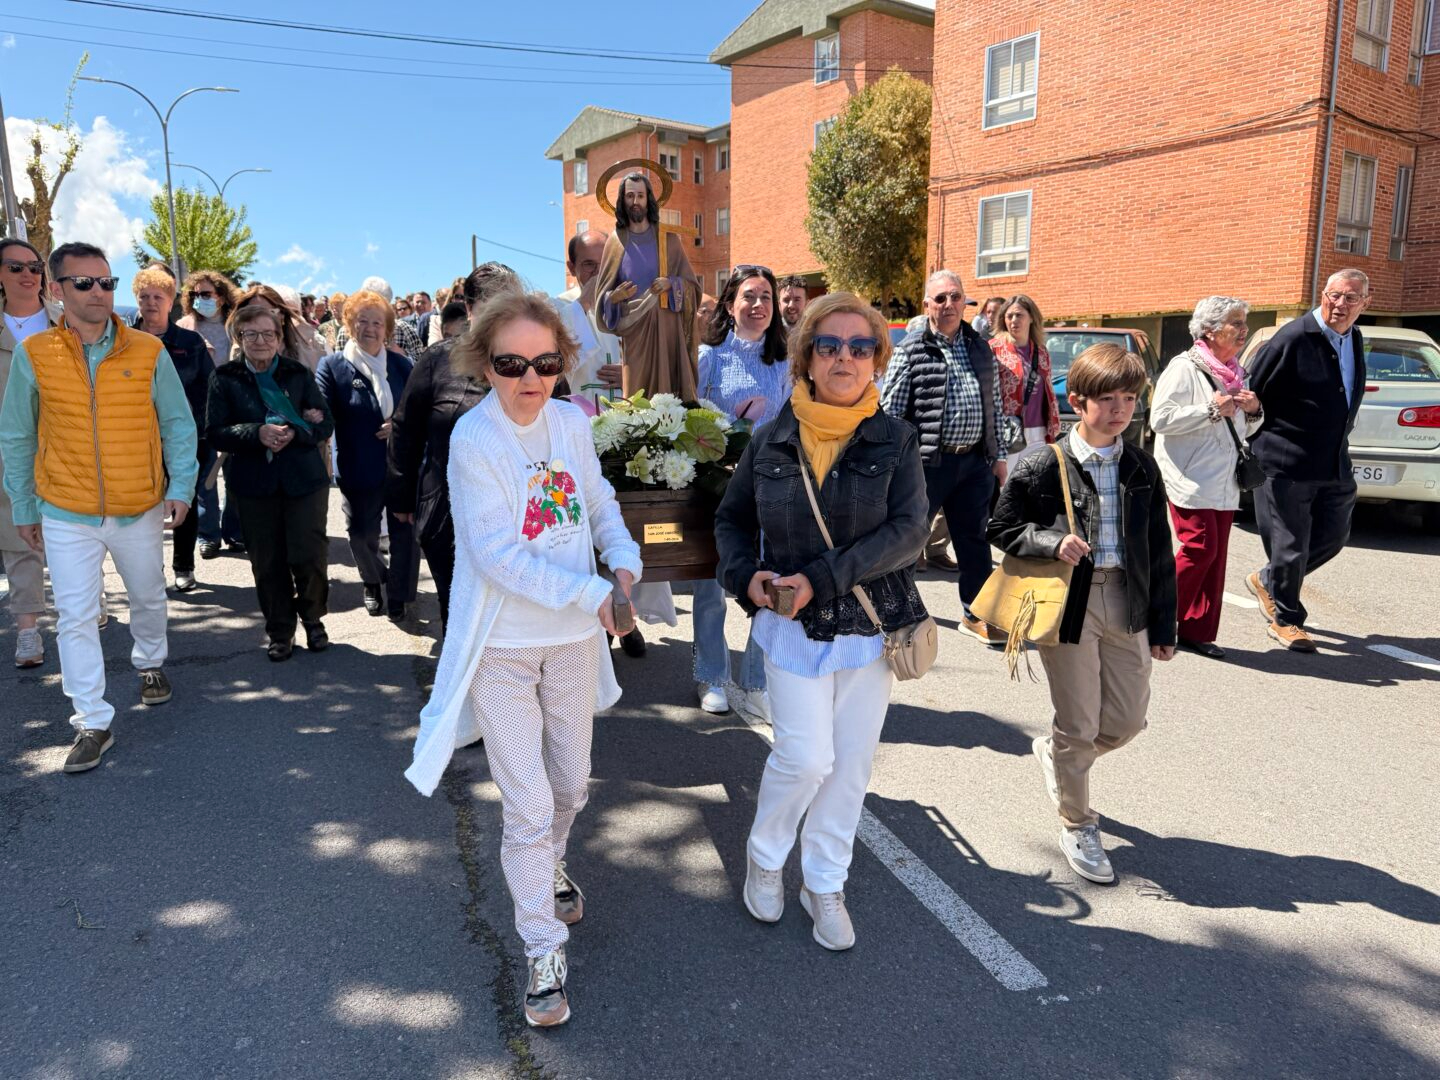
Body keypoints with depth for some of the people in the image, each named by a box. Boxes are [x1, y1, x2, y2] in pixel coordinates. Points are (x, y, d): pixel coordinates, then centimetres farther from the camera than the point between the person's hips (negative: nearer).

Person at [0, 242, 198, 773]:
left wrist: (182, 485, -10)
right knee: (76, 617, 0)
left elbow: (178, 424, 0)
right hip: (67, 516, -1)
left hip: (140, 512, 1)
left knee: (148, 597, 19)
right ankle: (93, 723, 12)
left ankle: (150, 663, 47)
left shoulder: (149, 352, -7)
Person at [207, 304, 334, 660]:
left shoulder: (299, 373, 5)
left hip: (304, 479, 0)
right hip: (253, 483, 0)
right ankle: (280, 632, 21)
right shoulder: (225, 377, 3)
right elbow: (214, 432, -4)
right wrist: (258, 433, -20)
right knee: (267, 563, 6)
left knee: (309, 555, -3)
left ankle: (313, 618, 23)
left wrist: (294, 431, -18)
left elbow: (325, 425, 2)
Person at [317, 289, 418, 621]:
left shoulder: (402, 364, 8)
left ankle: (398, 596, 18)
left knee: (405, 532, 0)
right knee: (362, 534, 5)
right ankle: (373, 581, 36)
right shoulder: (332, 366, 2)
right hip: (359, 470, -1)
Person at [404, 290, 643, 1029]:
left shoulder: (572, 422, -2)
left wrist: (624, 557, -10)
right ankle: (544, 952, 21)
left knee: (571, 784, 21)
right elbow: (494, 553, -23)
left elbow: (599, 502, 10)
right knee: (527, 806, 1)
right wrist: (591, 595, -26)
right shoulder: (473, 437, -18)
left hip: (572, 637, 5)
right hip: (502, 645, -5)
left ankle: (548, 866, 53)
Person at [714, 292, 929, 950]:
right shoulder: (771, 441, -1)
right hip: (793, 626, -1)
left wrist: (824, 578, -22)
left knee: (851, 762, 10)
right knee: (806, 758, -6)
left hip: (870, 625, 1)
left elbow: (909, 531, -14)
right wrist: (744, 575, -10)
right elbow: (731, 518, 10)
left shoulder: (895, 441, -4)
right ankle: (764, 856, 25)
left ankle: (825, 884, 32)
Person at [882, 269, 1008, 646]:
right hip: (927, 460, -5)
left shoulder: (981, 349, 12)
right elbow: (890, 409, -6)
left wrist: (998, 456, 13)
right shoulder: (911, 350, -4)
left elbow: (995, 406, 16)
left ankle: (975, 614, 23)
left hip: (974, 461, 5)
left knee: (974, 538, 11)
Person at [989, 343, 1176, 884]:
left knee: (1128, 719, 11)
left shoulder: (1141, 466, 4)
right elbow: (1002, 528, -2)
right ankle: (1077, 826, 26)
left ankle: (1054, 751, 40)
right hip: (1069, 604, -4)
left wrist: (1163, 623, 8)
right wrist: (1052, 541, -21)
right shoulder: (1042, 467, -8)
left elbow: (1159, 549, 8)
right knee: (1078, 727, 5)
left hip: (1126, 605, 5)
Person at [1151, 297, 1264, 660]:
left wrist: (1253, 411, 5)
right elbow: (1160, 419, -17)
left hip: (1223, 484, 8)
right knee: (1200, 548, -14)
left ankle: (1198, 631, 13)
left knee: (1216, 558, 5)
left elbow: (1245, 430, 27)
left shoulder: (1236, 374, 18)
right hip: (1191, 480, -8)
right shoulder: (1185, 368, -6)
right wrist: (1212, 408, -19)